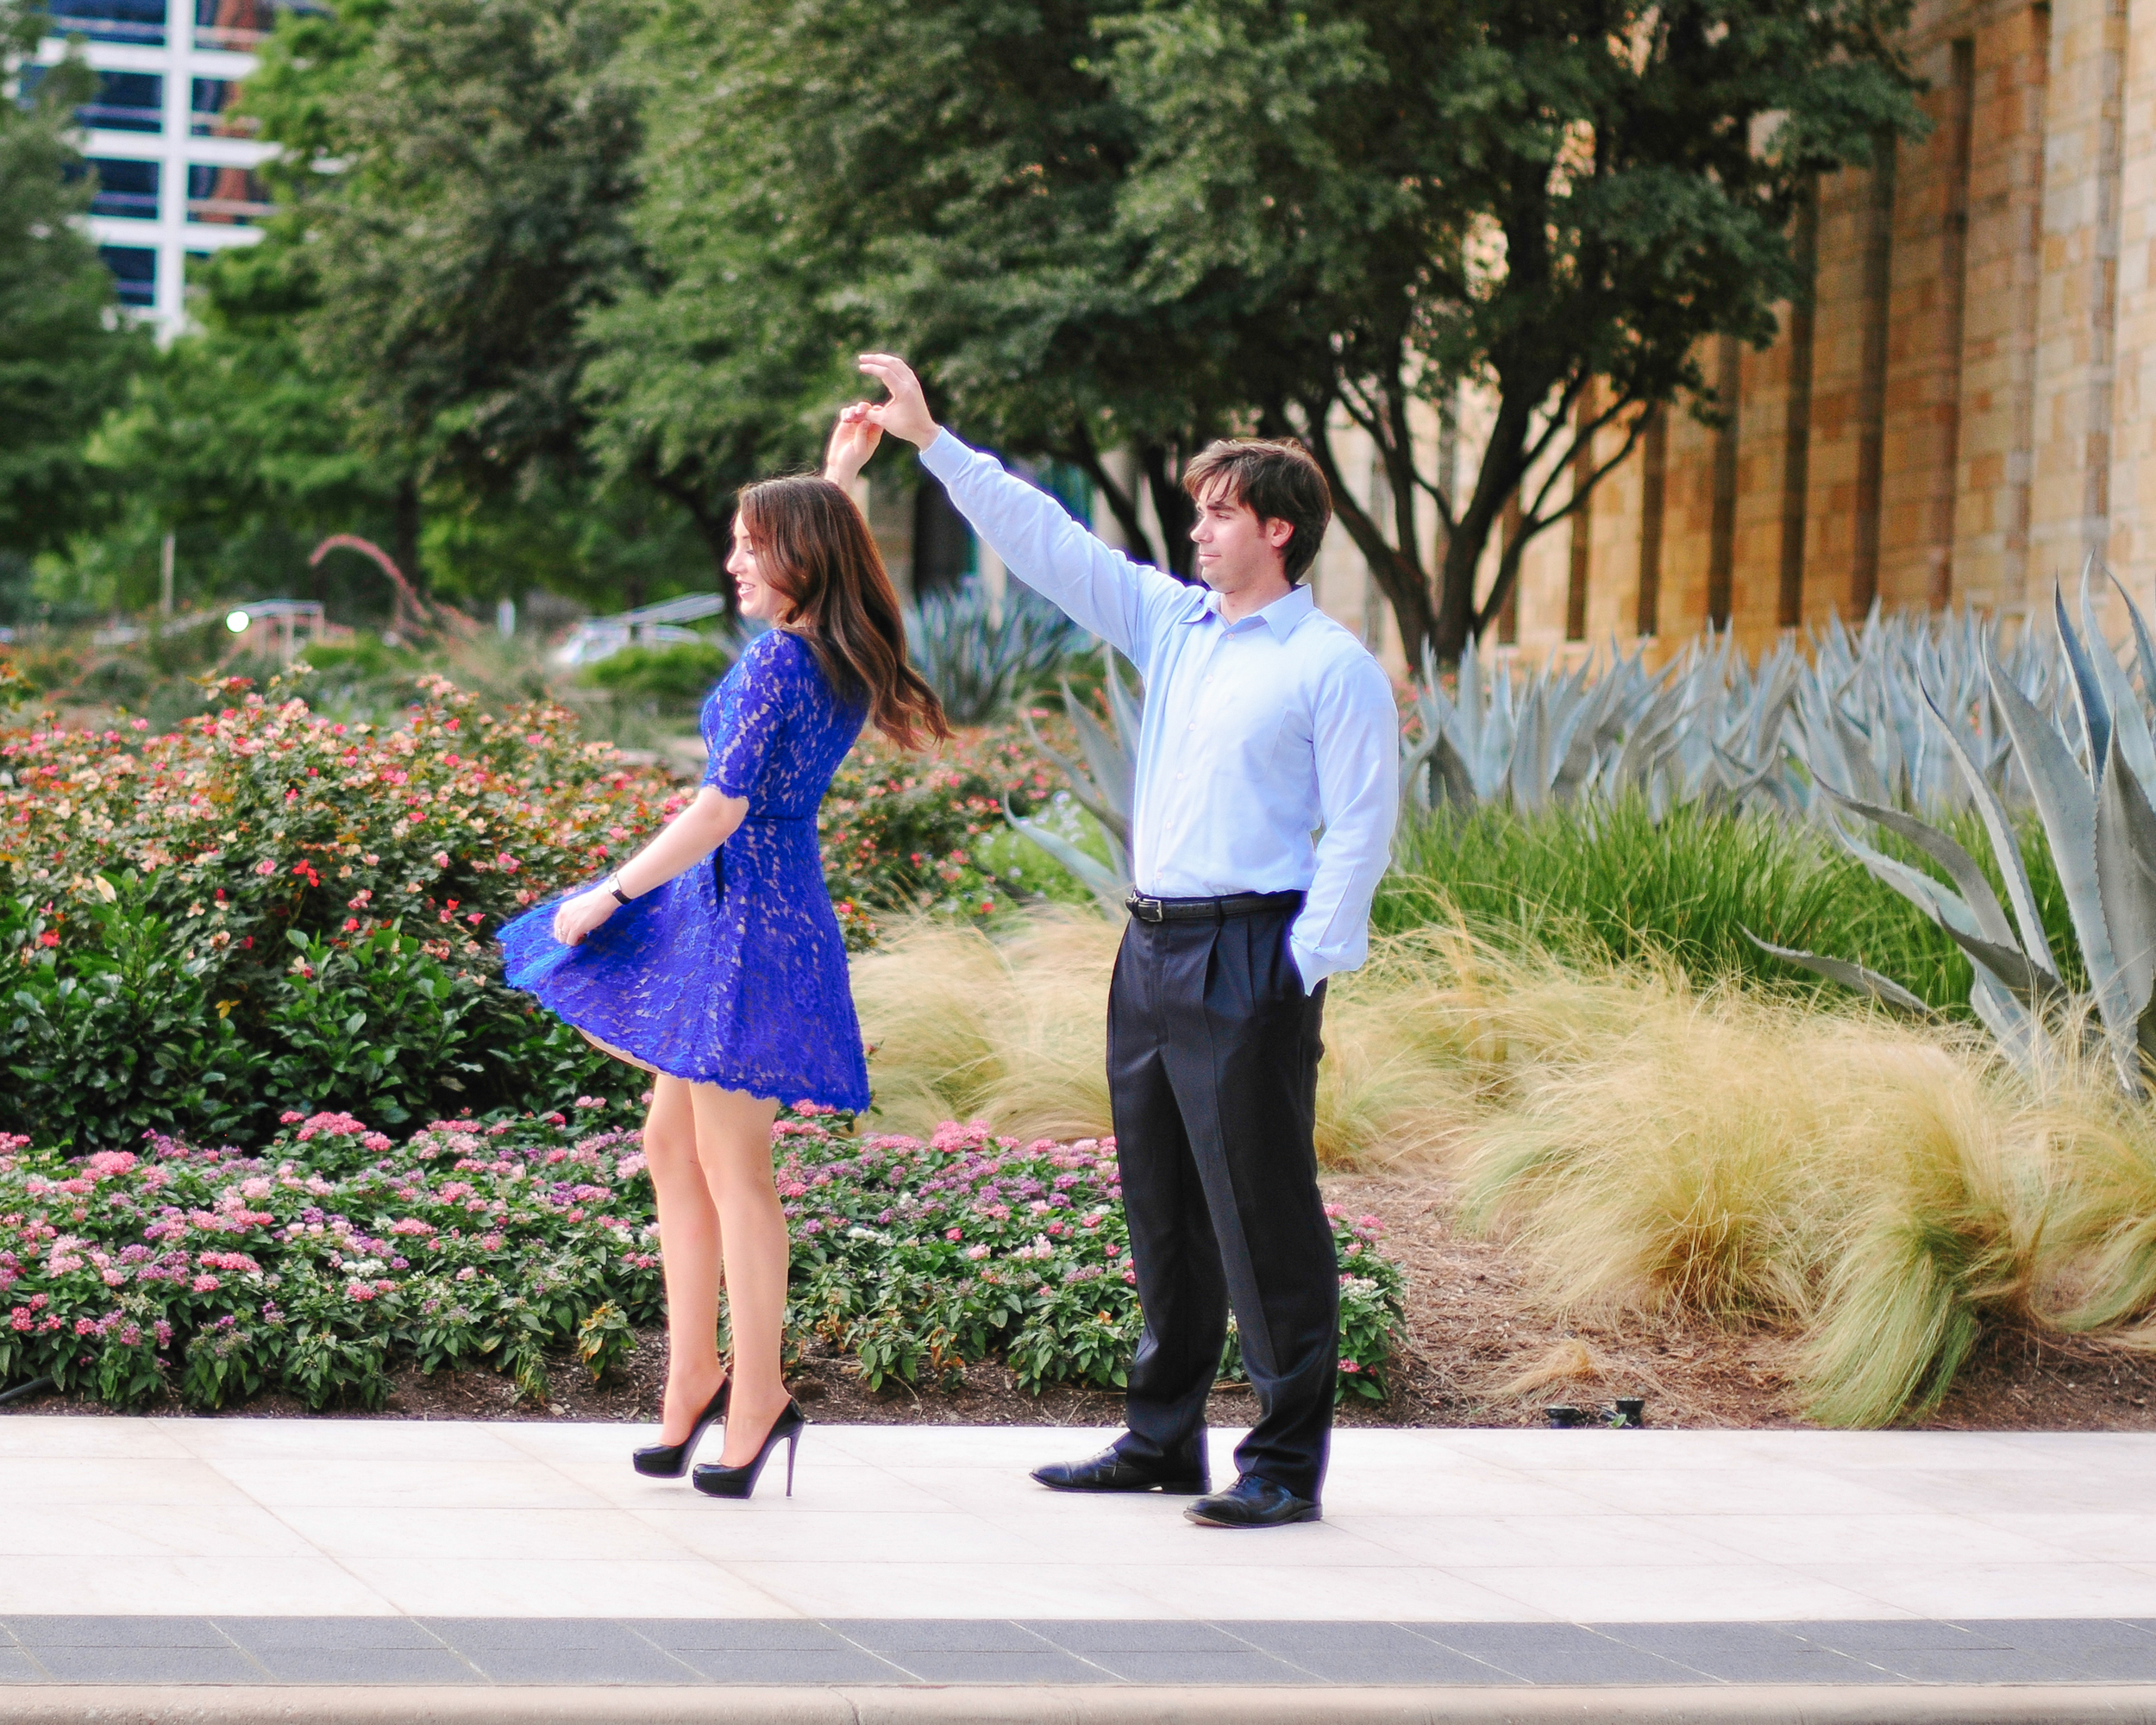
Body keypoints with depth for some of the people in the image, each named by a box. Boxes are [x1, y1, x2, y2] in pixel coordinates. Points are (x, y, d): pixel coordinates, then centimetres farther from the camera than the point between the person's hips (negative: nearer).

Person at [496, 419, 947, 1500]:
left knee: (732, 1167, -3)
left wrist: (607, 895, -14)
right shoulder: (844, 660, 10)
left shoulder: (776, 660, -17)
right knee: (671, 1144, 14)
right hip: (779, 913, 10)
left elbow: (721, 811, -20)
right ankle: (695, 1374, 20)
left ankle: (755, 1398, 3)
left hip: (745, 922, -10)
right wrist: (839, 478, 36)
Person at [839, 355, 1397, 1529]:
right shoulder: (1170, 622, 13)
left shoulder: (1333, 668, -6)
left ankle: (1288, 1463, 1)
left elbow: (1360, 829, -10)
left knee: (1264, 1212, -5)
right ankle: (1163, 1440, 24)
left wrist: (1304, 968, -16)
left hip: (1249, 959, -8)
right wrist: (930, 439, 10)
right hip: (1153, 948, 8)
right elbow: (1045, 543, 13)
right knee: (1161, 1205, 14)